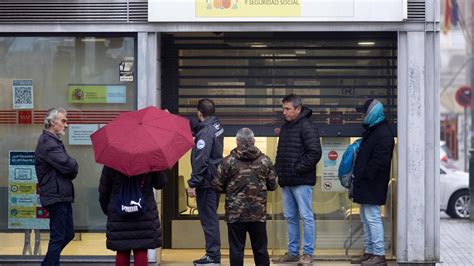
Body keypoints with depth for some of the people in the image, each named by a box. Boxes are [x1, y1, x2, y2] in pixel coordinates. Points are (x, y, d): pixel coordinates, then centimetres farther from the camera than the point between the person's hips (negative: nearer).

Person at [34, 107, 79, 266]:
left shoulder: (54, 141, 19)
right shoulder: (48, 143, -15)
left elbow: (72, 168, 19)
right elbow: (69, 167, -23)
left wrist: (71, 168, -2)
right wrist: (74, 167, -2)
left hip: (63, 196, 10)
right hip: (56, 197, -10)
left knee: (68, 233, 17)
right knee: (58, 237, -4)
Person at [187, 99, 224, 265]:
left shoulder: (205, 133, -21)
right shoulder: (217, 125, 7)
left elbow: (200, 161, -24)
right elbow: (196, 128, 23)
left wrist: (193, 184, -21)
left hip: (206, 182, -9)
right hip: (216, 179, 10)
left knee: (208, 218, -3)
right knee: (211, 216, 17)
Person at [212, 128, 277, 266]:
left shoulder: (228, 161, -6)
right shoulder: (265, 160, 1)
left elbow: (217, 186, -4)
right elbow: (272, 185, 7)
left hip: (235, 214, -2)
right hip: (259, 213, 2)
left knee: (236, 250, 3)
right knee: (260, 249, 11)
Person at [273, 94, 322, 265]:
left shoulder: (307, 127, -11)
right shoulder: (285, 127, 15)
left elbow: (315, 153, -19)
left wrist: (297, 169, -16)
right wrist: (278, 169, 10)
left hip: (301, 181, -8)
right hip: (286, 181, 8)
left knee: (306, 217, -3)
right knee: (290, 217, 12)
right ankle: (293, 252, 19)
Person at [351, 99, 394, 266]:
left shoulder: (383, 133, -16)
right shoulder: (371, 131, 17)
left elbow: (379, 161, -23)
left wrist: (365, 176, -18)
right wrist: (358, 177, 16)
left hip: (373, 185, -11)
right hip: (365, 185, 11)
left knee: (373, 218, -9)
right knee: (366, 219, 15)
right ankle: (369, 252, 22)